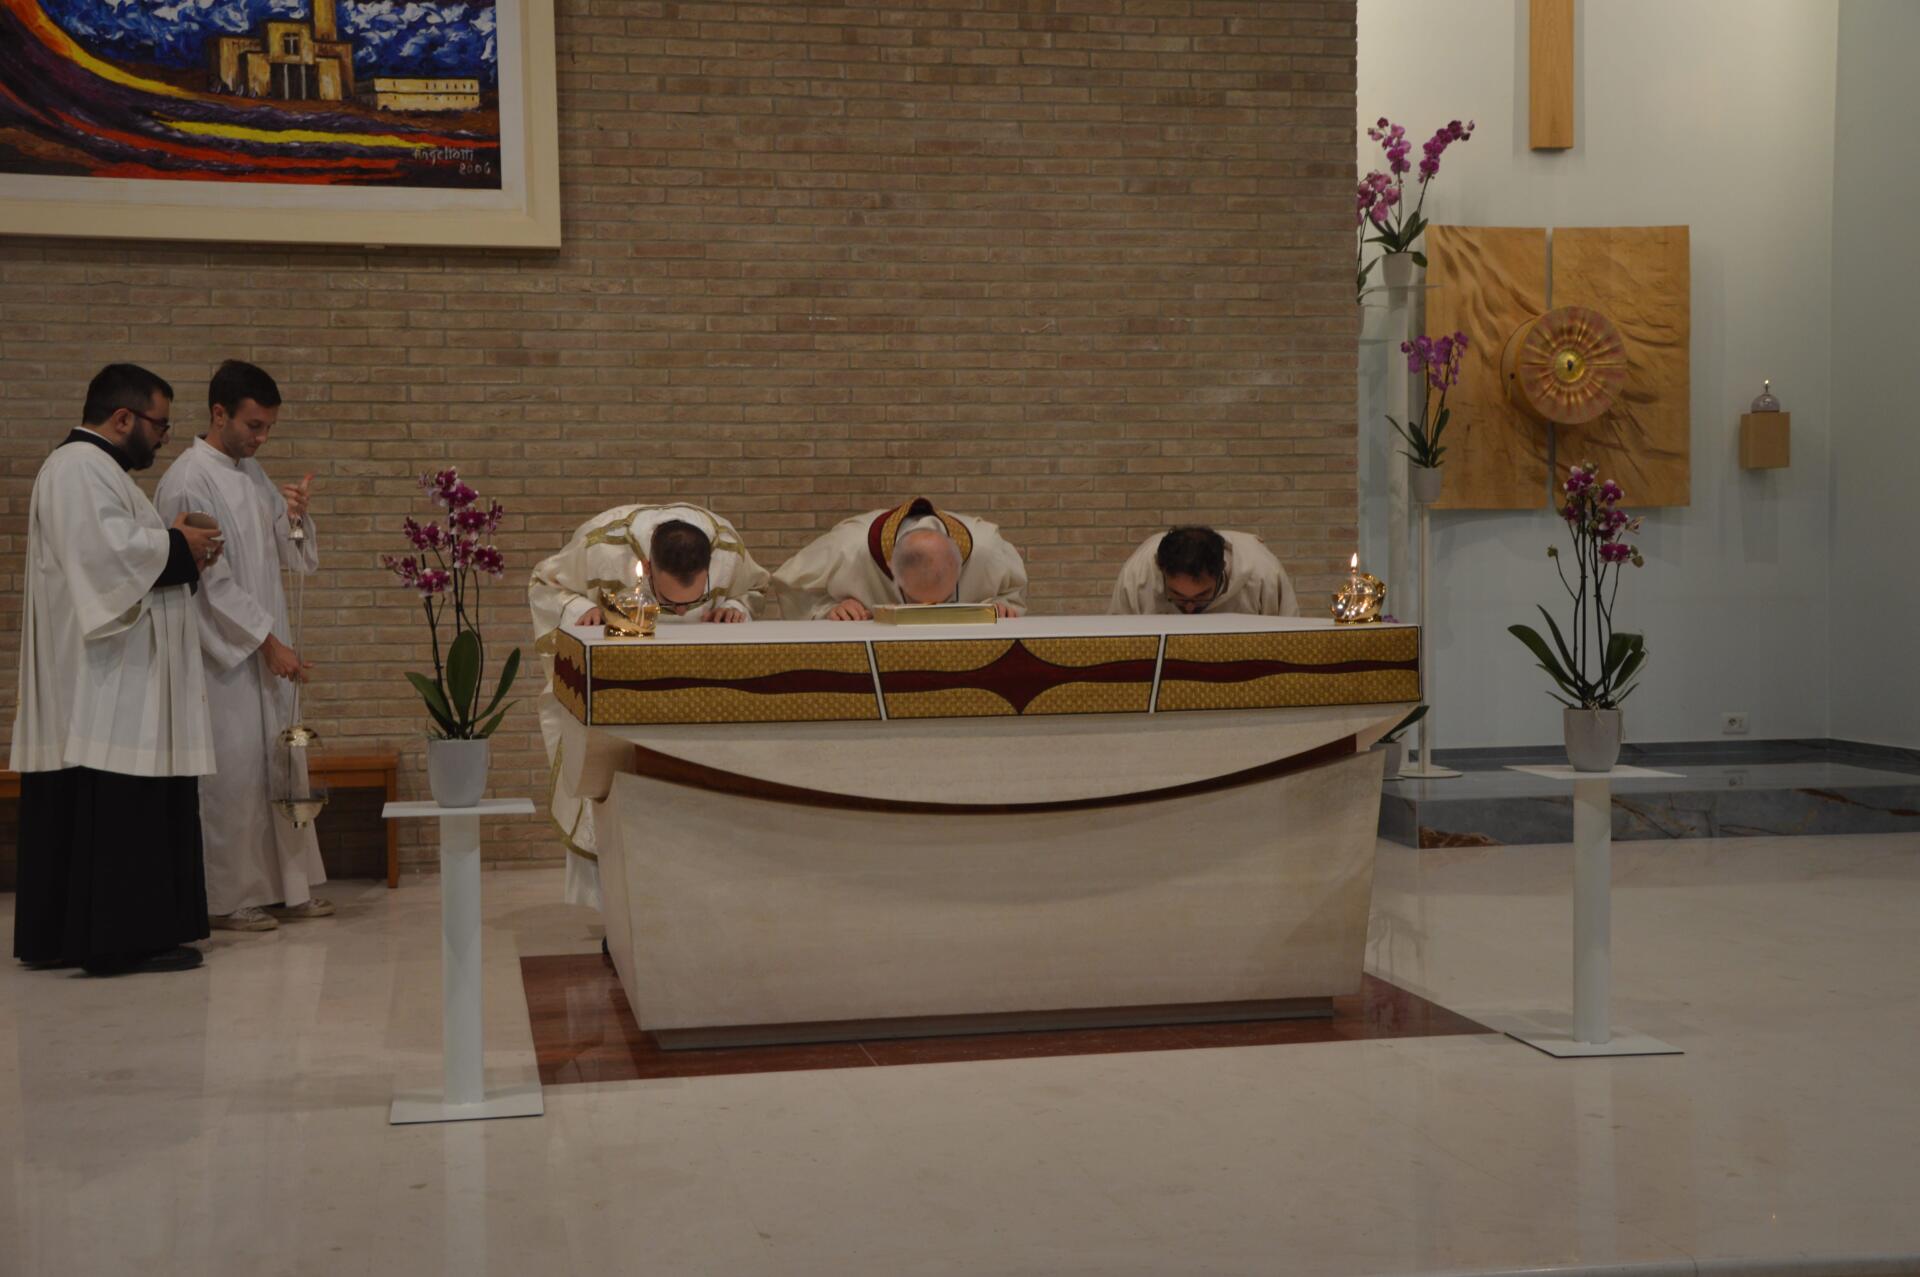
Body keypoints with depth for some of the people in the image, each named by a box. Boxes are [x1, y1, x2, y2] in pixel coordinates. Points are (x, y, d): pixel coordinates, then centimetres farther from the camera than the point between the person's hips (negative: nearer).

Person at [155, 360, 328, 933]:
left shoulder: (255, 476, 11)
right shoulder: (188, 482, -13)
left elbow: (302, 559, 15)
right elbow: (210, 582, -16)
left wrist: (298, 515, -6)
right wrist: (268, 642, -15)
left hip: (266, 650, 8)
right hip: (222, 655, -8)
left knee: (279, 764, 11)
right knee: (232, 773, -3)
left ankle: (287, 885, 19)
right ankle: (229, 897, 6)